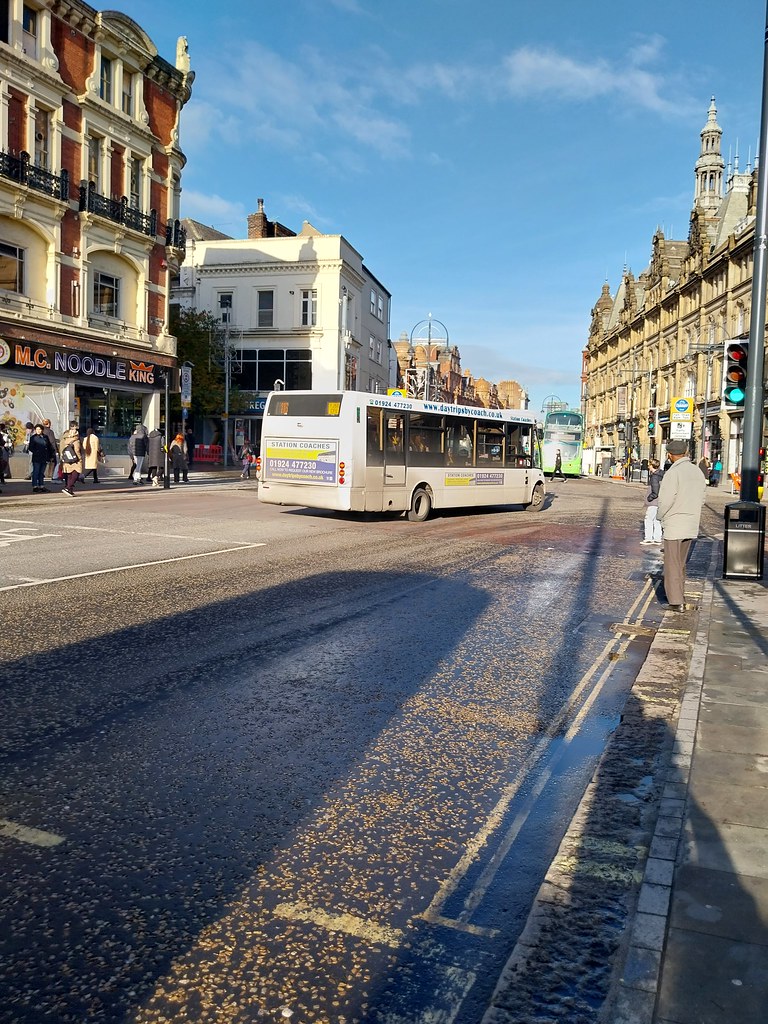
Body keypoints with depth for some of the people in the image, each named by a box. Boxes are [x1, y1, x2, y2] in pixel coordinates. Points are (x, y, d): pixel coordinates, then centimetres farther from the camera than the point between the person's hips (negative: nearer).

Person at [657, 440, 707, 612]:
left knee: (672, 564, 1)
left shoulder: (673, 473, -17)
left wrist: (660, 517, -2)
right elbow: (701, 499, 11)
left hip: (674, 526, -7)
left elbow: (665, 501, -19)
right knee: (680, 563, 19)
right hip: (692, 526, 7)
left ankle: (677, 602, 2)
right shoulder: (698, 472, 7)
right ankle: (679, 596, 27)